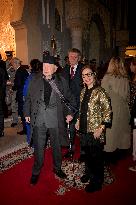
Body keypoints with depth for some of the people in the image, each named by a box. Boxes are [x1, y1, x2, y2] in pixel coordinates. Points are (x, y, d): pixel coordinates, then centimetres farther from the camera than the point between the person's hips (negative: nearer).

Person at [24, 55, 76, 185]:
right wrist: (27, 113, 5)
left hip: (55, 119, 1)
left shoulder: (61, 81, 0)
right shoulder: (35, 80, 1)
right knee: (38, 147, 10)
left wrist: (69, 113, 0)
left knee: (57, 146, 17)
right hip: (38, 119, 0)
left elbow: (69, 98, 8)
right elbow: (28, 98, 8)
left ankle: (57, 168, 42)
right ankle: (36, 171, 33)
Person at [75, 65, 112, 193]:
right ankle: (88, 173, 44)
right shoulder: (83, 91, 6)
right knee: (87, 152, 20)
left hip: (95, 130, -6)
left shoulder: (100, 92, -15)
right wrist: (78, 120, 11)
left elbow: (108, 111, -16)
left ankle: (96, 182, 28)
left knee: (96, 156, 7)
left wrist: (101, 128, -19)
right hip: (84, 128, 7)